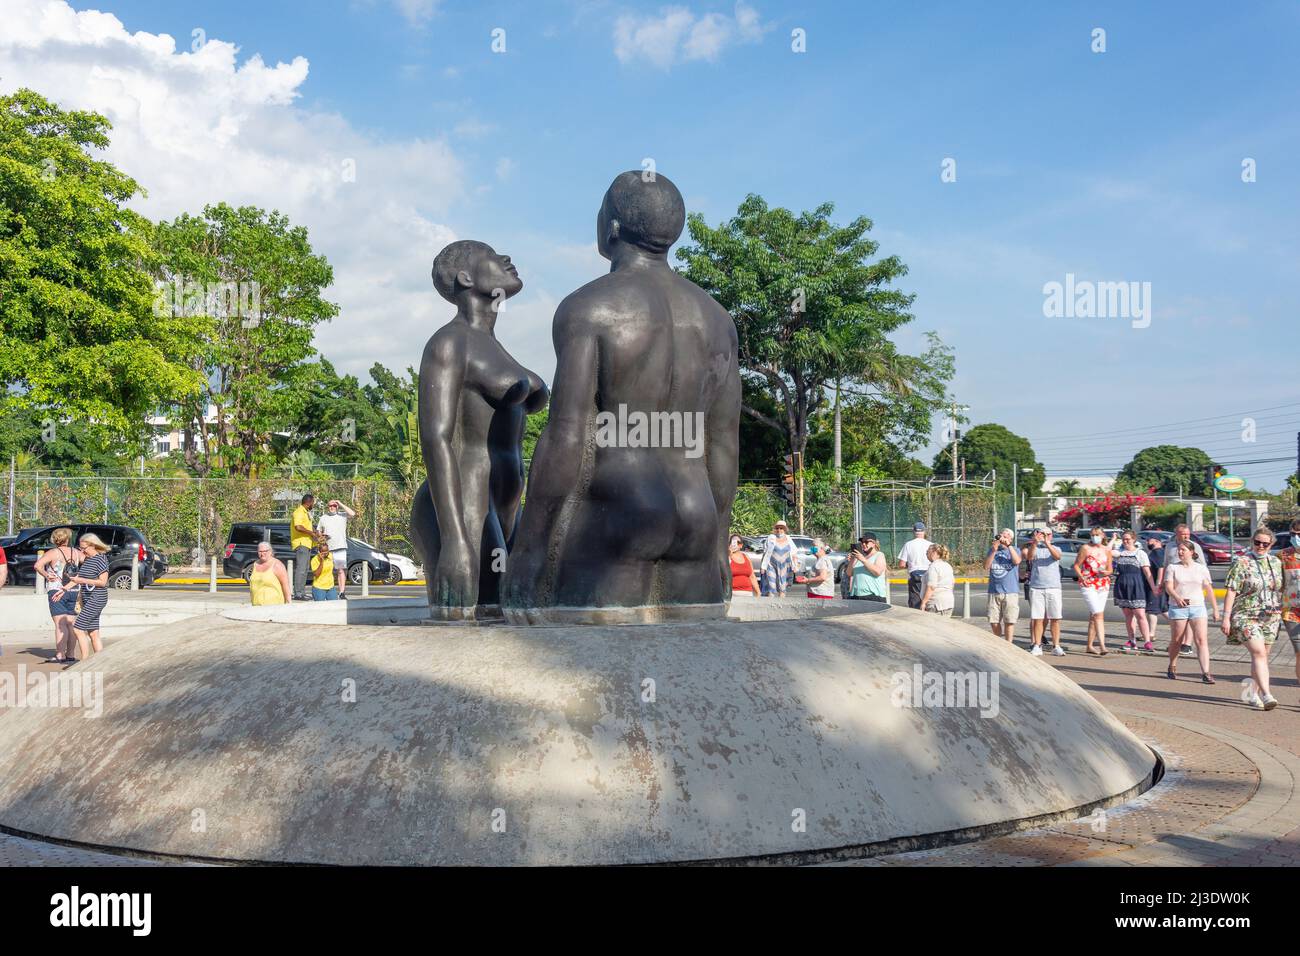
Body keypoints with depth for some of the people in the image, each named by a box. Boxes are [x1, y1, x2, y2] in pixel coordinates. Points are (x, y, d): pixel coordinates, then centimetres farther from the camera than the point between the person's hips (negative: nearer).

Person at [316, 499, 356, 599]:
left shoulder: (342, 515, 7)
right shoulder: (323, 518, 16)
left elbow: (353, 514, -11)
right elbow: (318, 531, 21)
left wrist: (341, 504, -7)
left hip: (340, 547, -3)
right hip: (327, 549, 3)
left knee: (341, 570, -11)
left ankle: (342, 593, -12)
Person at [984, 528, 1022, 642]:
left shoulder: (1014, 550, 6)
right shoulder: (992, 550, 12)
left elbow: (1017, 561, -16)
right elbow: (986, 566, 0)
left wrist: (1009, 545, -17)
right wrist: (994, 550, -8)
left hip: (1010, 591, -3)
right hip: (994, 591, 3)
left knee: (1009, 621, -4)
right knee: (993, 621, 6)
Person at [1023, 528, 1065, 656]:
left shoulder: (1055, 548, 12)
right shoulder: (1033, 548, 10)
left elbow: (1057, 556, -12)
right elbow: (1029, 557, -12)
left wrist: (1047, 544, -29)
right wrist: (1035, 543, -29)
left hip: (1053, 588, 1)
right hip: (1036, 588, -1)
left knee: (1055, 618, 0)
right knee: (1037, 618, -1)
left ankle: (1056, 647, 5)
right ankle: (1037, 646, 3)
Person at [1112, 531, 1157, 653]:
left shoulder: (1140, 553, 2)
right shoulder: (1119, 552, 12)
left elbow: (1147, 572, -4)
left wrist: (1153, 587, -10)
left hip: (1136, 586, -4)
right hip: (1122, 586, 4)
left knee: (1140, 615, -9)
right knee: (1127, 614, 9)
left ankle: (1147, 641, -10)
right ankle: (1132, 641, 17)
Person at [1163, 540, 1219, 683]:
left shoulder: (1201, 568, 9)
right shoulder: (1172, 568, 4)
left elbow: (1209, 590, 10)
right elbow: (1168, 587, -7)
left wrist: (1216, 609, 6)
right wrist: (1177, 597, -27)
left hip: (1197, 607, 1)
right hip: (1178, 607, -1)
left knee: (1201, 640, -10)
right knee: (1176, 641, 7)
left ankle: (1205, 673, -13)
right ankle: (1172, 668, 28)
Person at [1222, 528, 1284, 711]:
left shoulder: (1276, 563, 10)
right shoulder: (1241, 563, -5)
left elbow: (1281, 590, 18)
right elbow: (1231, 592, -8)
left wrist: (1281, 613, 14)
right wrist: (1226, 618, -13)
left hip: (1271, 618, 5)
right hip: (1246, 616, -5)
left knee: (1261, 656, 9)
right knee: (1258, 653, -18)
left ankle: (1254, 695, 20)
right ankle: (1266, 695, -23)